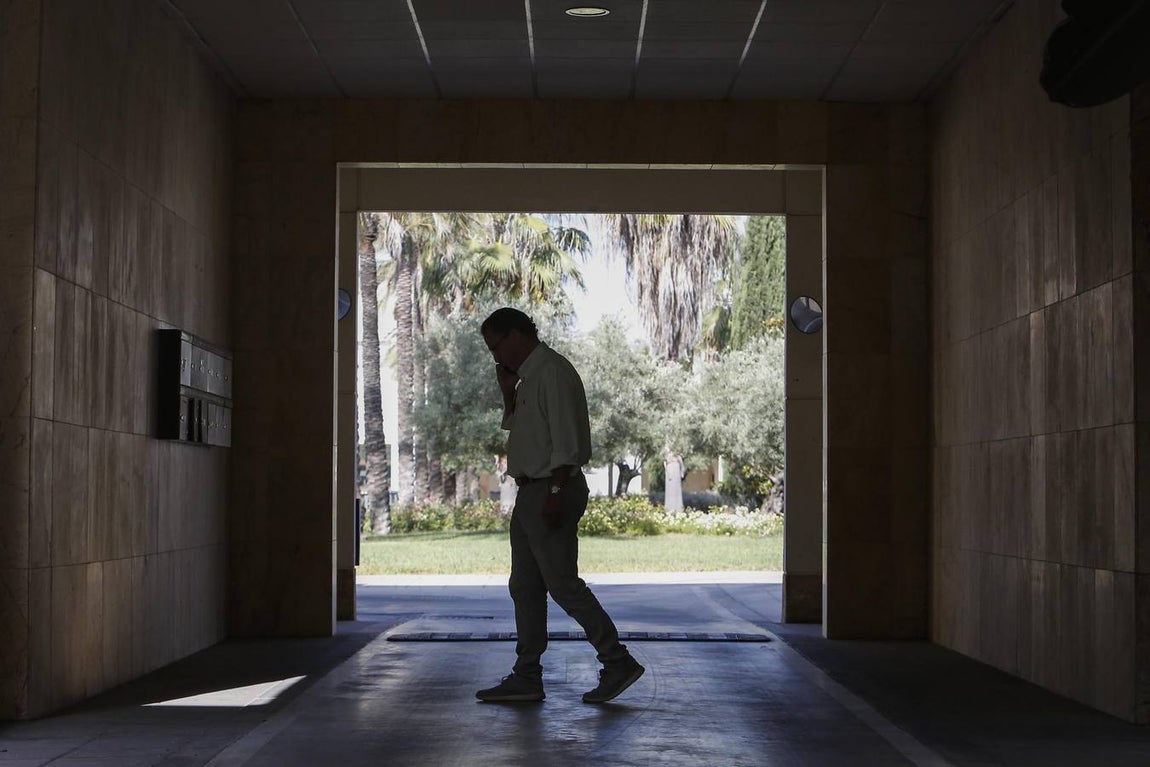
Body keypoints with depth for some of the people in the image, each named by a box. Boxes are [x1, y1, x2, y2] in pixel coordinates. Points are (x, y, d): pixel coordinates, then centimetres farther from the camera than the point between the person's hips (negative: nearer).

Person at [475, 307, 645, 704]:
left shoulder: (553, 372, -13)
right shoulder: (529, 376, 18)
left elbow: (566, 440, -20)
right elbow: (514, 428, 28)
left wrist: (556, 492, -24)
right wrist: (508, 392, 14)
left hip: (552, 490, -10)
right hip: (531, 492, 10)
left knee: (562, 583, -10)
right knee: (525, 586, 10)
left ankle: (617, 663, -4)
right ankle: (526, 678, 14)